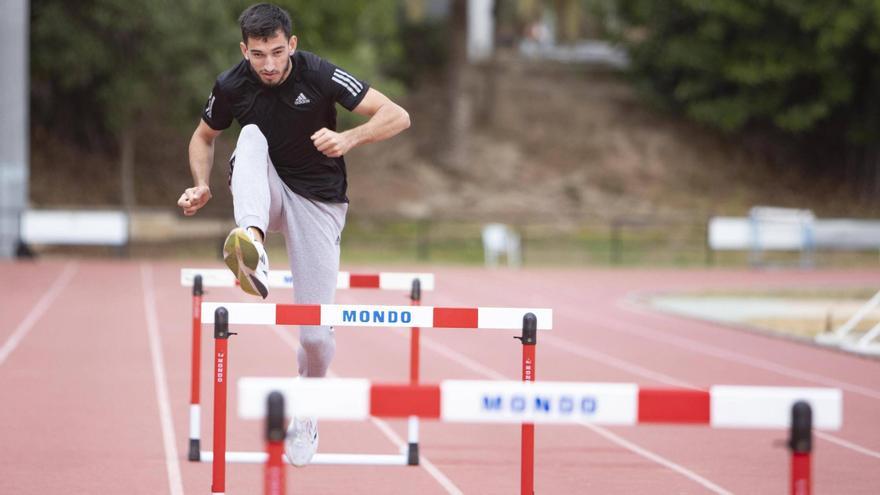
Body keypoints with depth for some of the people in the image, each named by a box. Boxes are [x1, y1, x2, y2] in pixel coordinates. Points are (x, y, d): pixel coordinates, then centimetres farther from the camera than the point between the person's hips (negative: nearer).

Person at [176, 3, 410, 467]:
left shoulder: (320, 75, -20)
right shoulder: (231, 86, -12)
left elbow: (397, 116, -21)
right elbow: (204, 136, 8)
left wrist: (348, 139, -38)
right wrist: (202, 186, -11)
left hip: (318, 202, -1)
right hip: (265, 194, 2)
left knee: (315, 333, -9)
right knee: (252, 135, -32)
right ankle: (252, 249, -54)